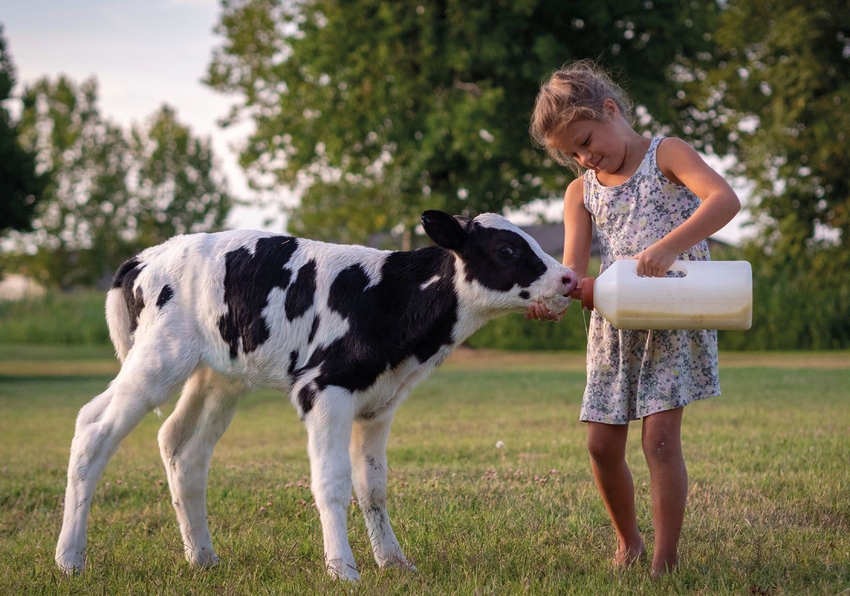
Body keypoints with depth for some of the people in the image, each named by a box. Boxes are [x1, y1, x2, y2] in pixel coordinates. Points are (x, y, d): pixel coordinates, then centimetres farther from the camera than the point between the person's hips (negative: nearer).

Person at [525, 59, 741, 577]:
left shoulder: (666, 154, -3)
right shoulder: (581, 192, 11)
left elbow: (725, 199, -21)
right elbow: (573, 267, -2)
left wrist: (667, 246, -35)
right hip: (613, 325, 5)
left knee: (660, 436, -13)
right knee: (603, 444, 3)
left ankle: (665, 560, -4)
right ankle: (628, 541, 26)